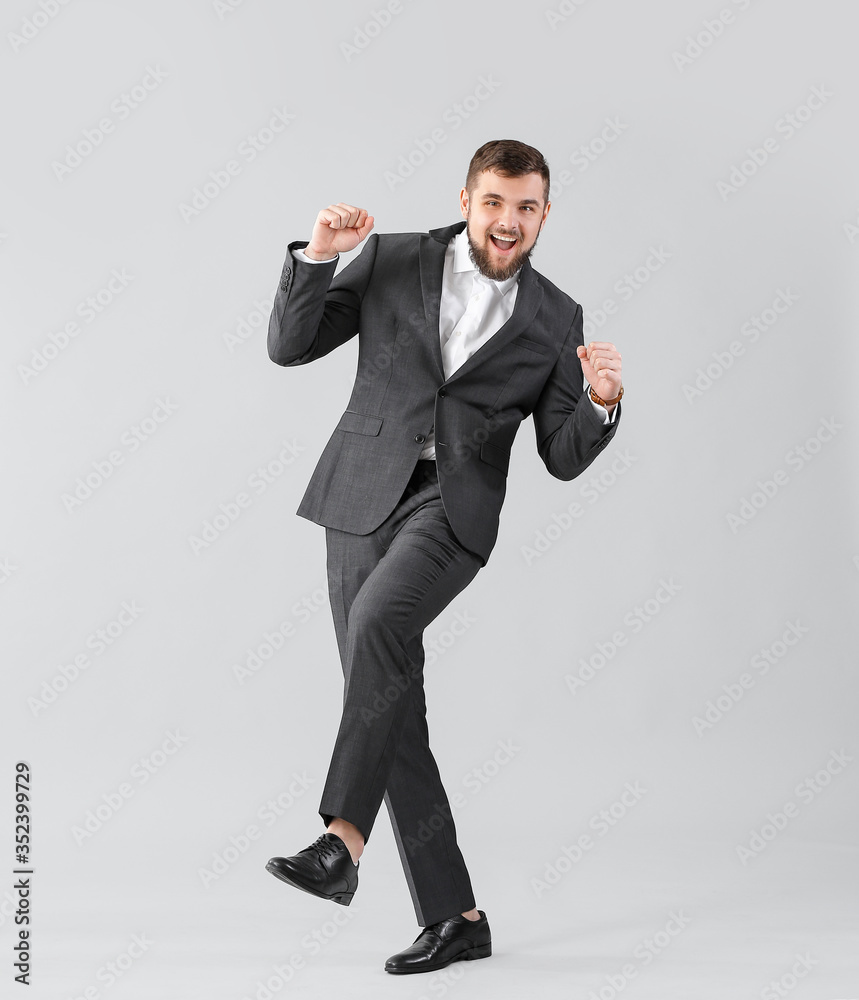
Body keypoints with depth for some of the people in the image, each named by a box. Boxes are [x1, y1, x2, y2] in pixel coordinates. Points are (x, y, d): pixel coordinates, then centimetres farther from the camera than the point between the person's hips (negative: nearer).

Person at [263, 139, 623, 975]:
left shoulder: (555, 320, 8)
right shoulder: (392, 261, 7)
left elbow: (562, 457, 8)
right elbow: (289, 345, 5)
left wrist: (602, 403, -11)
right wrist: (315, 257, -10)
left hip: (455, 507, -2)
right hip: (362, 500, 2)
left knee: (379, 621, -34)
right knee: (395, 712, 1)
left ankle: (342, 839, -30)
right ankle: (453, 916, 11)